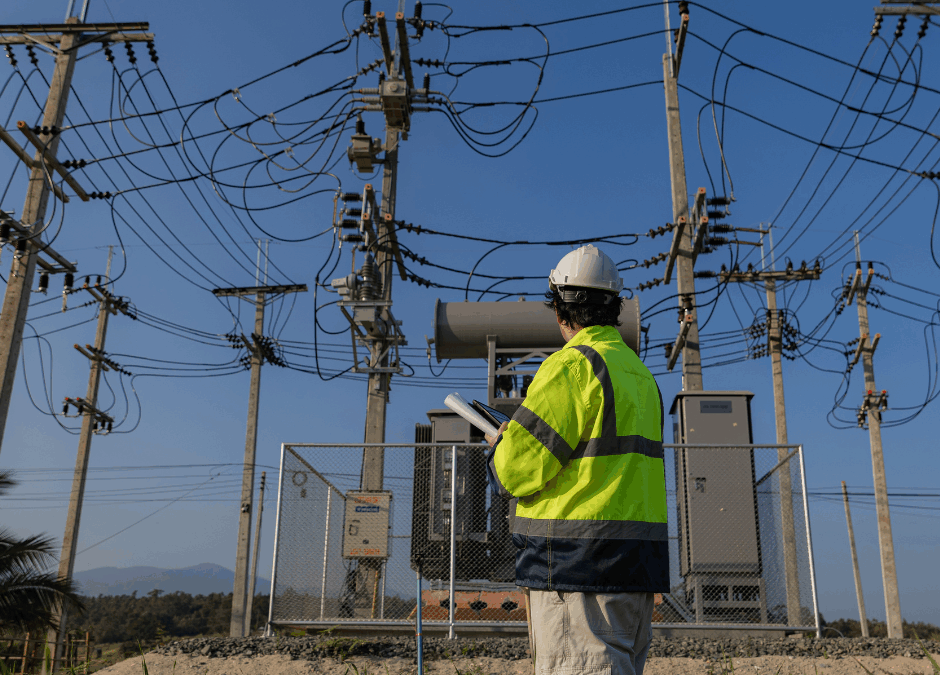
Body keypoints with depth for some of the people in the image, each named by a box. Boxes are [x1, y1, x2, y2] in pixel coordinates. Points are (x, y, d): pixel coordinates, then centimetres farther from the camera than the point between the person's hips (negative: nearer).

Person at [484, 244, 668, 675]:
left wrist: (501, 448, 9)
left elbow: (518, 469, -14)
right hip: (635, 562, 9)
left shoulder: (573, 365, -11)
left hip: (580, 562, -9)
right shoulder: (640, 371, 17)